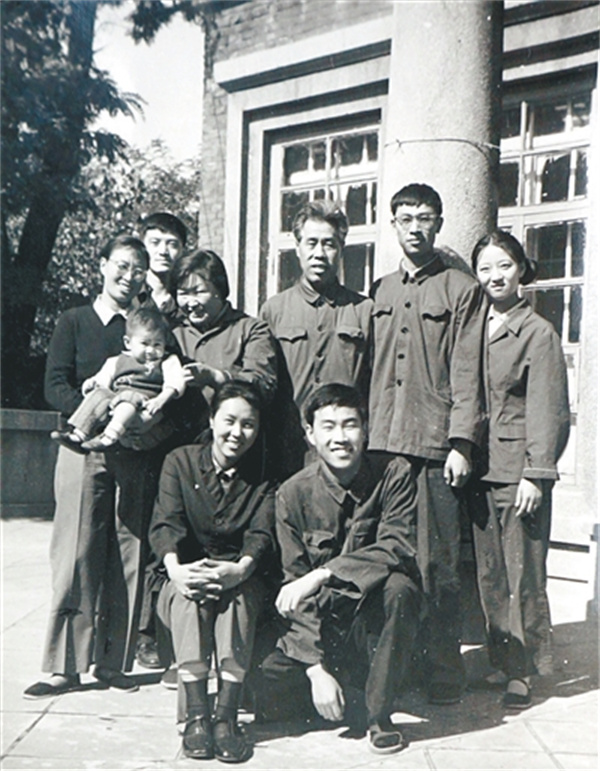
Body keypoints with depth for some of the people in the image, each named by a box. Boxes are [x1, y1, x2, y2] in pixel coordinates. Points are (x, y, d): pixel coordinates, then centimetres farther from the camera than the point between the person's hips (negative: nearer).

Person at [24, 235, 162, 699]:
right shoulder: (75, 322, 11)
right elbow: (56, 386, 1)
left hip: (137, 454, 2)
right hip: (86, 449, -1)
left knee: (128, 559, 1)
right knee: (76, 556, -5)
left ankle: (114, 662, 10)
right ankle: (64, 665, 1)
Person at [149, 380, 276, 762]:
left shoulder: (264, 477, 7)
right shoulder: (181, 461, 6)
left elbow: (262, 534, -9)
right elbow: (165, 523, -8)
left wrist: (239, 569, -33)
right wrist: (174, 569, -30)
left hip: (241, 581, 0)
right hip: (186, 575, 0)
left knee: (240, 589, -34)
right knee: (189, 592, -34)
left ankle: (227, 714, -38)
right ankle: (196, 712, -37)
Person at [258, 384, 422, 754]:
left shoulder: (395, 475, -9)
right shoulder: (294, 493, -7)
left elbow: (398, 547, -23)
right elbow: (296, 587, -8)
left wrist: (322, 575, -33)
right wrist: (316, 668, -17)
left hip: (376, 621, -1)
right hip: (320, 623, 2)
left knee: (397, 586, -34)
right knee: (268, 699, -17)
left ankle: (380, 715, -14)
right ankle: (341, 678, 16)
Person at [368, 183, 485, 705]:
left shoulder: (462, 290, 6)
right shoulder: (379, 293, 20)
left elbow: (466, 373, -1)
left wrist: (461, 442, -9)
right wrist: (361, 431, 10)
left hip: (435, 443, -4)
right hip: (380, 442, 4)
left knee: (438, 564, -4)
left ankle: (444, 672, 6)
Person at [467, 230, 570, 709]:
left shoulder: (538, 333, -1)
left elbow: (547, 410, -6)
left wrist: (536, 473, -12)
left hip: (517, 468, -5)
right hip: (479, 468, 5)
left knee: (522, 573, -2)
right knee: (488, 572, 8)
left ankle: (521, 672, 8)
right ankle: (501, 662, 18)